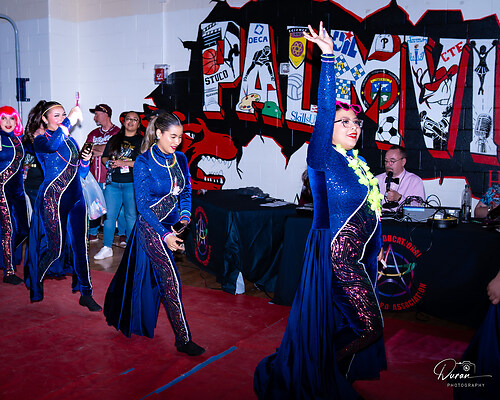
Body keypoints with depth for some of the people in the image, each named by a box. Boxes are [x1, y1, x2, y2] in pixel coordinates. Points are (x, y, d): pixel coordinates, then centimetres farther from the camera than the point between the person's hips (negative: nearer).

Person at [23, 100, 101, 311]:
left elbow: (81, 173, 19)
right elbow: (53, 145, -31)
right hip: (53, 197, -6)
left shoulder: (71, 140, 15)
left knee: (79, 245, 4)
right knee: (55, 246, -4)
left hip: (75, 198, 6)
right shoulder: (41, 140, -4)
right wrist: (70, 120, -30)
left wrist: (85, 161, -1)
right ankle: (36, 282, 23)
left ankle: (85, 294, 10)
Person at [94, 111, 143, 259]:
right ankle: (107, 248, 13)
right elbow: (104, 157, 19)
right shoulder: (114, 139, 16)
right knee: (109, 215, 4)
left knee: (131, 216, 0)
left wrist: (124, 163, -13)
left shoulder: (142, 141, 3)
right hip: (113, 183, 4)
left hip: (132, 184, -4)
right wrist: (110, 163, -3)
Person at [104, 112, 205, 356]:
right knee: (171, 280, -10)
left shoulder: (180, 159, 2)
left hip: (172, 225, 7)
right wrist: (165, 235, -21)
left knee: (152, 277, 19)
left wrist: (185, 217, -5)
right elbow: (143, 204, -15)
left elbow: (186, 192, 13)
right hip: (151, 226, -6)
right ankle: (183, 339, -3)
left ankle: (127, 319, 42)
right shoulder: (144, 163, -15)